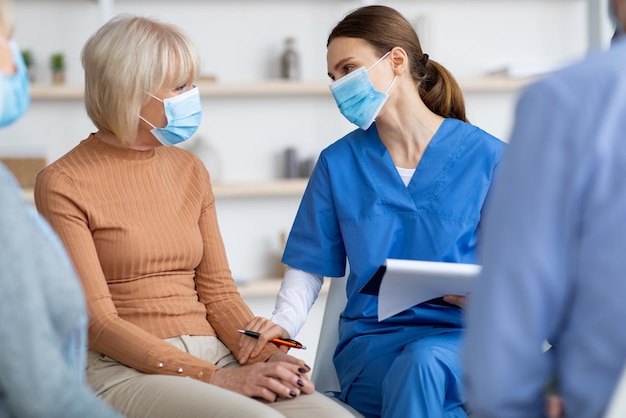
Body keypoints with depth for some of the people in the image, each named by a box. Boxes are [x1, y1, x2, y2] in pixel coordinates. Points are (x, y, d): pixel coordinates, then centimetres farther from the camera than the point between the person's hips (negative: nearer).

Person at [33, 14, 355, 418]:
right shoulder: (63, 184, -4)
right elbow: (97, 321, -9)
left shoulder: (189, 169, 14)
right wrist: (215, 378, -17)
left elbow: (218, 290, 13)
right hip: (127, 370, -5)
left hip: (214, 355, 5)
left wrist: (270, 356, -7)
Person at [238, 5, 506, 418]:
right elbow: (309, 265, 11)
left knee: (423, 362, -37)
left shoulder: (485, 156, 2)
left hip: (459, 336, 0)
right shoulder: (339, 163, 9)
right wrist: (282, 323, -9)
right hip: (372, 340, 1)